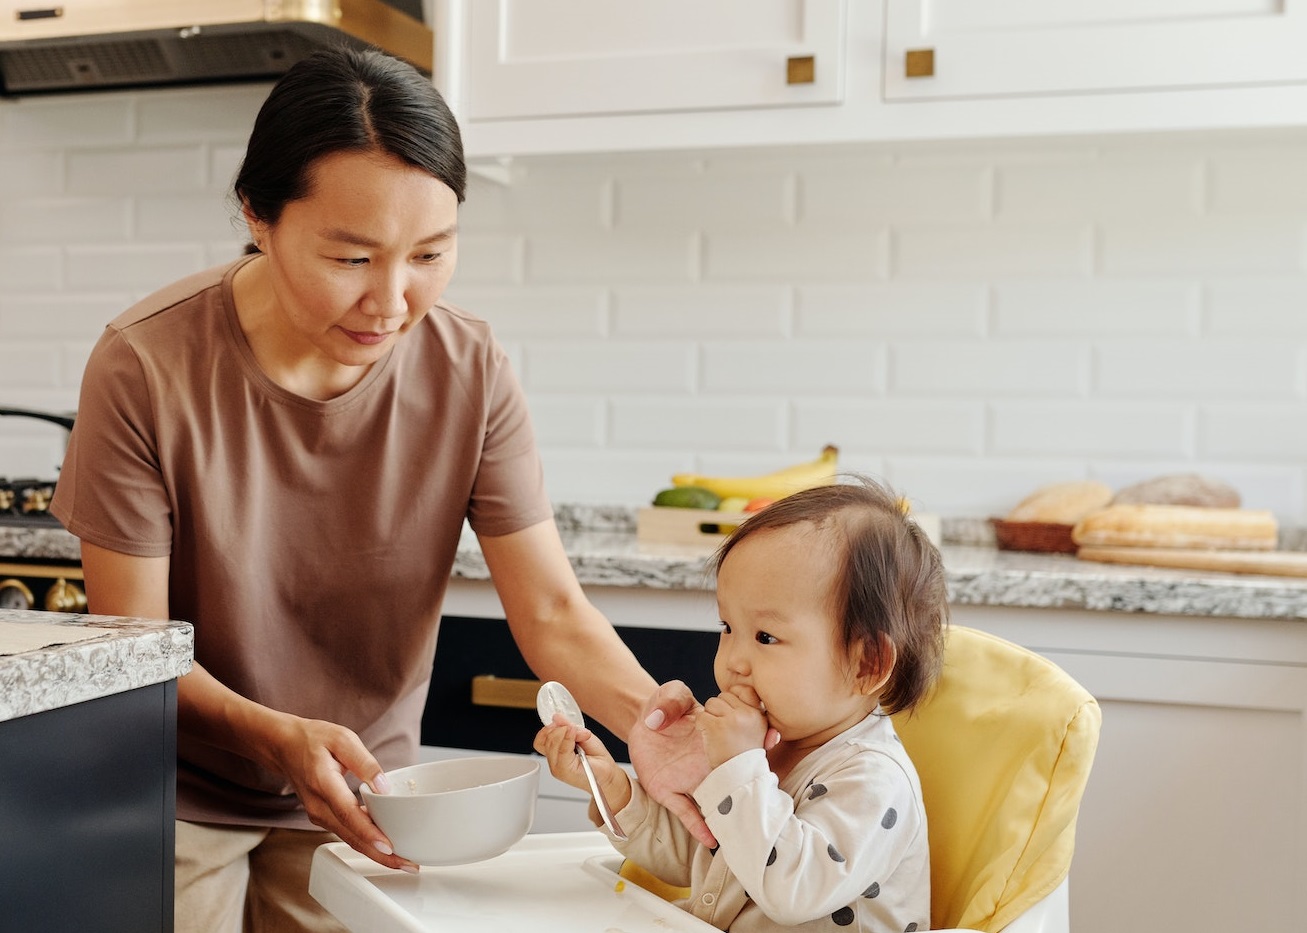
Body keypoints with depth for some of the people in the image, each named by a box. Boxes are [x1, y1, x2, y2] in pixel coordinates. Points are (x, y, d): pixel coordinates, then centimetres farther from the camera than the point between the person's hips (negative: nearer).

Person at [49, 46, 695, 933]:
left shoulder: (471, 371, -17)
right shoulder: (145, 368, -23)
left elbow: (553, 611, -16)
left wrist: (655, 719, -36)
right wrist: (280, 738, -36)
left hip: (359, 795, 2)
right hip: (180, 797, -2)